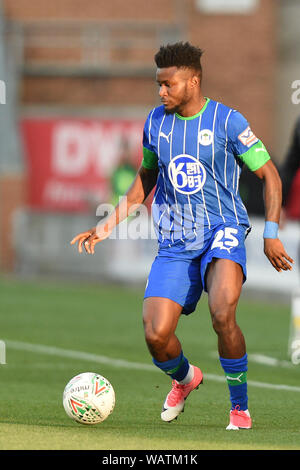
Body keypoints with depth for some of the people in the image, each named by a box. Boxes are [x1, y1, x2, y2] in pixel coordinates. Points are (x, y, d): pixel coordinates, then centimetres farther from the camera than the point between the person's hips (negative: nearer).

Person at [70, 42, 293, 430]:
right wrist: (107, 225, 14)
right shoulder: (156, 122, 7)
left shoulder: (227, 122, -7)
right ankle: (184, 378, 25)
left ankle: (240, 409, -11)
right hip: (174, 243, 4)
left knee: (222, 314, -31)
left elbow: (269, 175, -1)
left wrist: (271, 234, -10)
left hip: (222, 230, -4)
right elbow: (146, 179, 21)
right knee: (155, 335, -12)